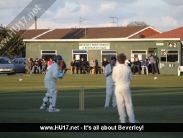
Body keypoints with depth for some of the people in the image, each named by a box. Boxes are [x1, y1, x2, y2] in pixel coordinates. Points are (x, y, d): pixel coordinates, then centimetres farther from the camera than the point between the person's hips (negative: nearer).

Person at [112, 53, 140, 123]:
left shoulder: (115, 68, -10)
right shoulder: (128, 68, -6)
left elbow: (114, 78, 1)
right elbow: (130, 78, 4)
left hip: (118, 88, -1)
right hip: (126, 87, 1)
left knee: (120, 104, 6)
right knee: (129, 103, 9)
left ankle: (122, 120, 8)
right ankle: (132, 120, 10)